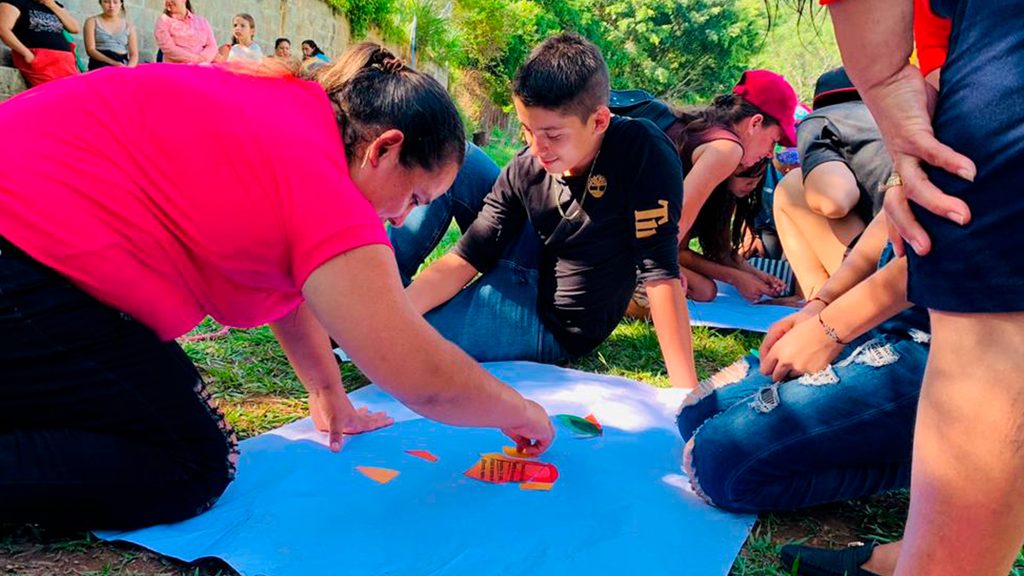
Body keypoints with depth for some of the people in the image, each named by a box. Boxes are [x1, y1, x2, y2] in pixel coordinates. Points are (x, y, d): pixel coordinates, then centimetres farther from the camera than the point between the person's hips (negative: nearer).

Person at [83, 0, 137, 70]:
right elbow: (90, 50, -2)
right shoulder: (92, 21, 9)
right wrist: (113, 63, -18)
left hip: (123, 65, 1)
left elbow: (134, 54, 6)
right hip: (100, 66, -1)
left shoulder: (129, 26, 14)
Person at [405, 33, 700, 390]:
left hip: (557, 320, -5)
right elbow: (465, 259, -13)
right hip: (527, 278, 5)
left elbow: (659, 270, -27)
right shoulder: (524, 169, -13)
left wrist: (687, 389, -30)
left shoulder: (643, 153, -27)